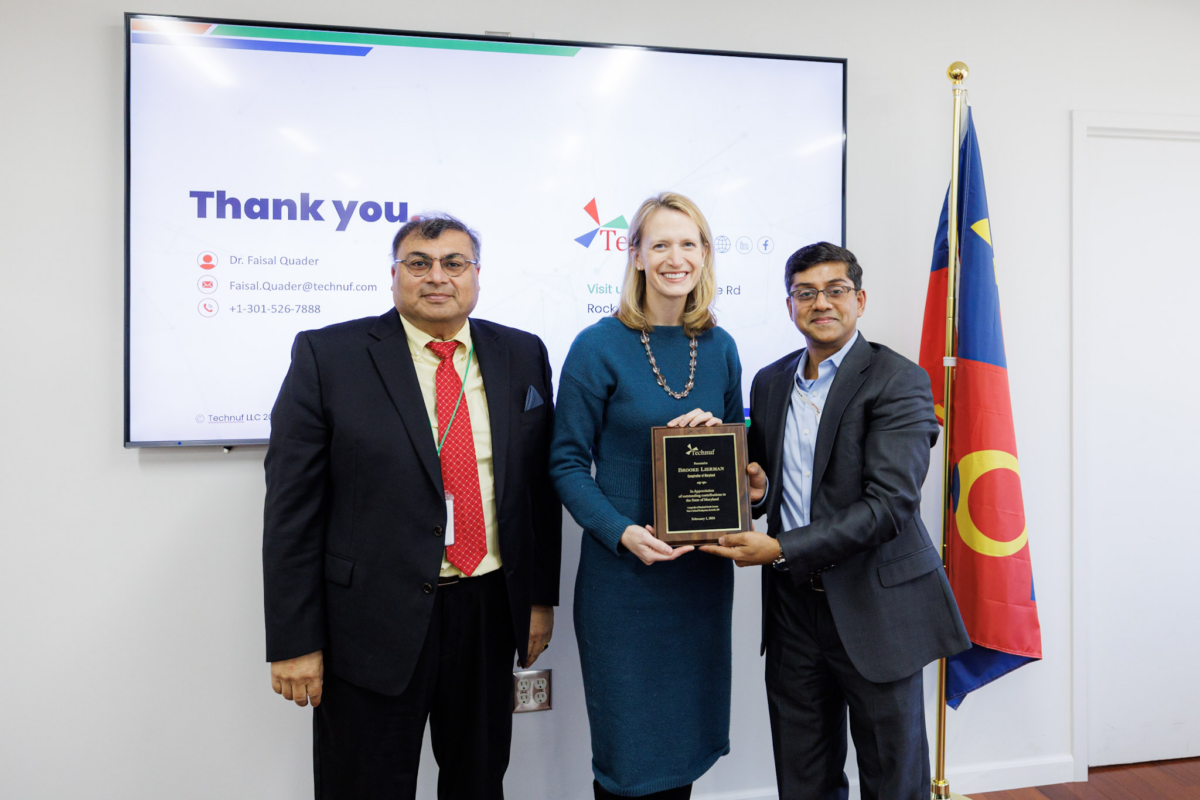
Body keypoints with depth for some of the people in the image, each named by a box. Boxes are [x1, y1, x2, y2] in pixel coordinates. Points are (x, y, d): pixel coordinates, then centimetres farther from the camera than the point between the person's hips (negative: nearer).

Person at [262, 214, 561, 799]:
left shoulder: (522, 356, 5)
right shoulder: (327, 355, -6)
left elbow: (541, 484, 8)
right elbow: (292, 505, -8)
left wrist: (541, 597, 7)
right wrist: (294, 641, -9)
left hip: (490, 614, 4)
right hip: (374, 621, -3)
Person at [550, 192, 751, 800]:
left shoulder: (719, 348, 5)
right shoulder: (599, 347, -9)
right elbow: (568, 463, -8)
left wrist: (716, 431, -9)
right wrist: (623, 532, -21)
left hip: (703, 569, 5)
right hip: (624, 571, -4)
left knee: (687, 729, 19)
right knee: (627, 747, 9)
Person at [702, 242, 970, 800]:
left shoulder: (897, 381, -10)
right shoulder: (770, 382, 10)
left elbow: (891, 502, -19)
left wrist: (781, 549, -23)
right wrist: (751, 481, -5)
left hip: (875, 608, -5)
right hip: (792, 605, 5)